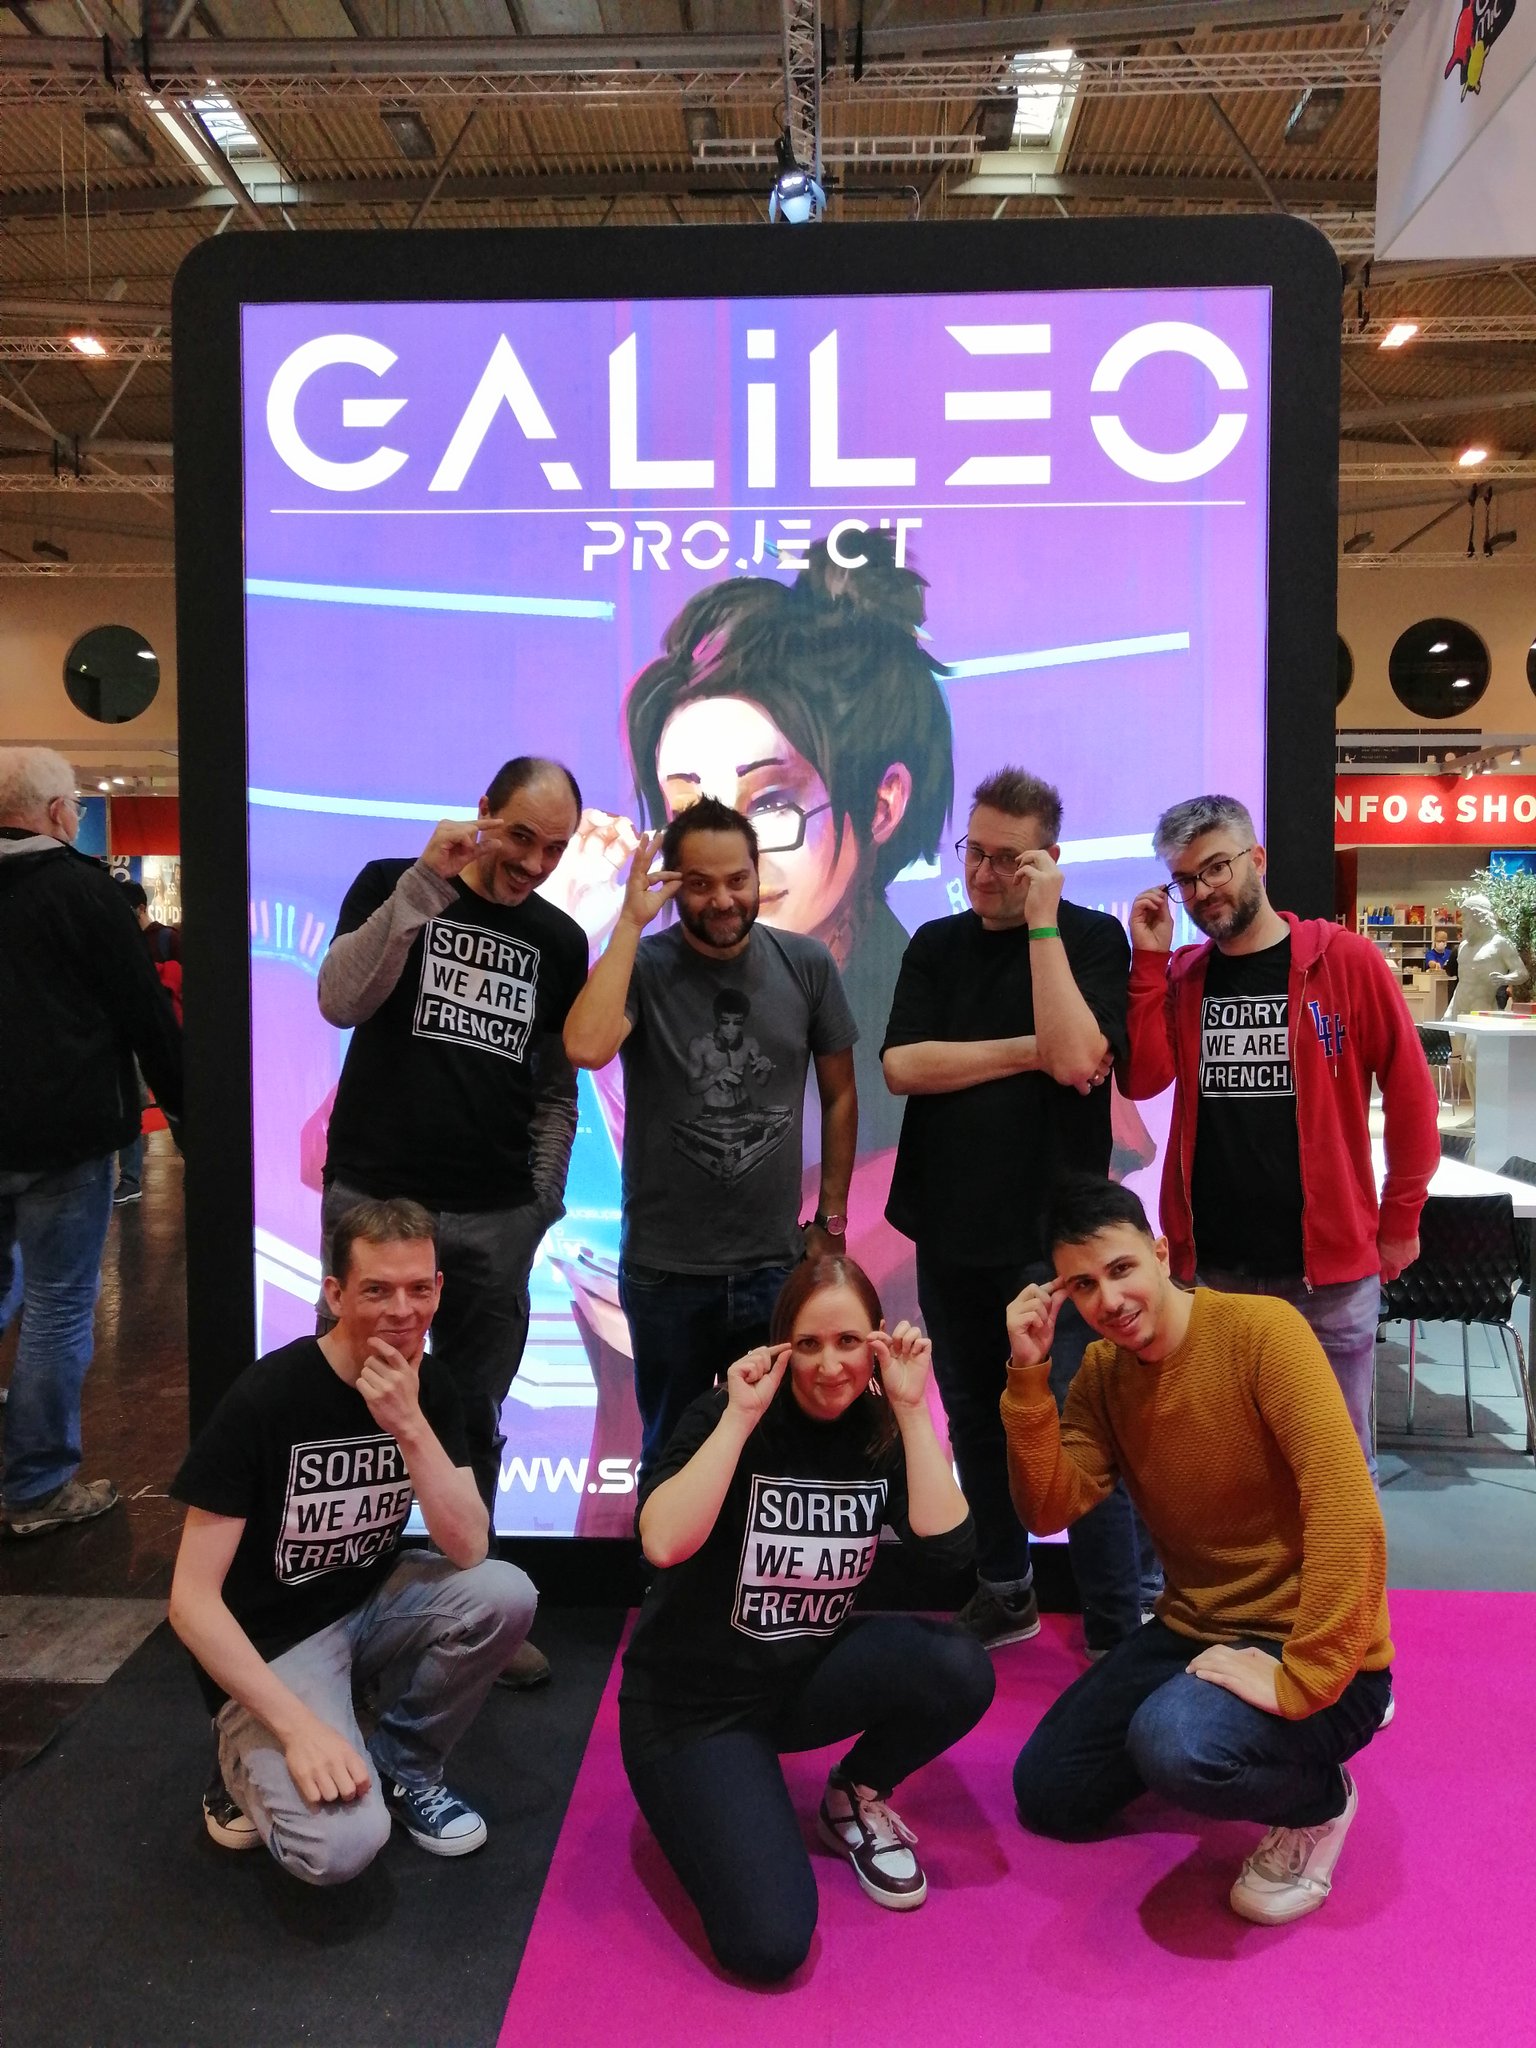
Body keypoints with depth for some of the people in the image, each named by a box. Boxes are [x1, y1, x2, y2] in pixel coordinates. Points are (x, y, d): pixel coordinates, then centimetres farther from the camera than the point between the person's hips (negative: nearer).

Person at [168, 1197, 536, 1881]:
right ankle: (251, 1767, 7)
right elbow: (191, 1600, -21)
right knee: (342, 1844, -26)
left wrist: (409, 1424, -29)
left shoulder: (431, 1385, -7)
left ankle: (402, 1765, 3)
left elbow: (468, 1550, -16)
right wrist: (297, 1724, -28)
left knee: (505, 1593, -22)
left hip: (370, 1604, 5)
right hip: (270, 1646, -5)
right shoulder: (265, 1397, -23)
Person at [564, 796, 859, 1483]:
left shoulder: (806, 965, -2)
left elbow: (839, 1094, 7)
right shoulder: (643, 966, -9)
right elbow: (585, 1048, -30)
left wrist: (831, 1221, 7)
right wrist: (631, 922, -22)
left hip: (777, 1264, 1)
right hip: (664, 1271, -1)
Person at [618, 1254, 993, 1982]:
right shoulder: (726, 1415, -16)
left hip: (806, 1675, 4)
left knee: (958, 1668, -24)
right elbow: (664, 1544, -32)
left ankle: (856, 1798, 6)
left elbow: (948, 1546, -21)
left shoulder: (881, 1429, -5)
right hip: (693, 1699, -4)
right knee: (769, 1944, -20)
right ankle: (703, 1797, 11)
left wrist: (912, 1408, -23)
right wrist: (740, 1417, -31)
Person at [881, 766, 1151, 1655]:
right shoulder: (937, 945, 7)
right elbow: (902, 1066, -7)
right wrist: (1029, 1052, -13)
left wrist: (1041, 923, -19)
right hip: (950, 1232, 5)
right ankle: (1006, 1592, 35)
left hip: (1052, 1235, -5)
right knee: (976, 1422, 17)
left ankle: (1119, 1637, 11)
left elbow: (1076, 1058, -21)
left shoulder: (1091, 938, -5)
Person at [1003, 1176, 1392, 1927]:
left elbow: (1348, 1514, -31)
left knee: (1177, 1746, -34)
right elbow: (1050, 1510, -10)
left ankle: (1318, 1800, -1)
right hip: (1192, 1630, 7)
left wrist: (1299, 1682, -30)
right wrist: (1029, 1374, -20)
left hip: (1311, 1649, -7)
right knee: (1047, 1795, 9)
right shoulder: (1101, 1374, 0)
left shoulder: (1261, 1330, -23)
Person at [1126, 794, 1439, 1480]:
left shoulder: (1346, 961, -5)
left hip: (1330, 1266, -3)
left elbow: (1410, 1093, -2)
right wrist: (1149, 957, -9)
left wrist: (1399, 1222, 1)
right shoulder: (1178, 975, 7)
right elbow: (1143, 1078, -7)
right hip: (1209, 1265, 3)